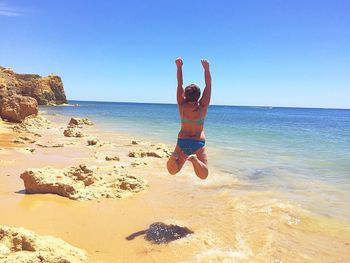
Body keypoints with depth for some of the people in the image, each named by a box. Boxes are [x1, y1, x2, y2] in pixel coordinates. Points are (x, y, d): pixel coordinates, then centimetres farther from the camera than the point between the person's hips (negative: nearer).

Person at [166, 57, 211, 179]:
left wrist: (179, 67, 1)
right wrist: (206, 68, -6)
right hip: (198, 143, -2)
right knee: (203, 175, -4)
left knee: (172, 171, 9)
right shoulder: (202, 107, -7)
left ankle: (175, 156, -23)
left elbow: (179, 84, 1)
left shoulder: (182, 106, -3)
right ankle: (195, 159, -34)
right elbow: (208, 86, -3)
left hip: (182, 141, 2)